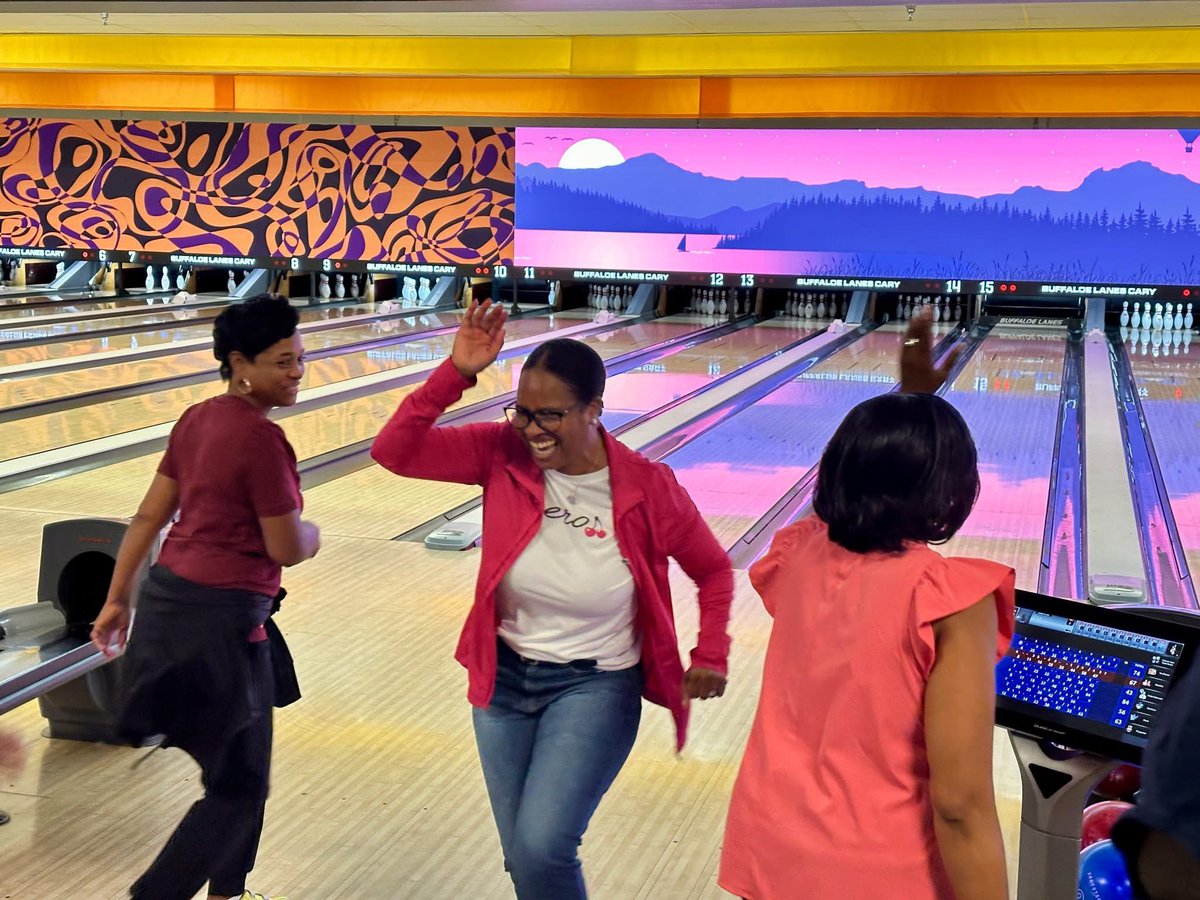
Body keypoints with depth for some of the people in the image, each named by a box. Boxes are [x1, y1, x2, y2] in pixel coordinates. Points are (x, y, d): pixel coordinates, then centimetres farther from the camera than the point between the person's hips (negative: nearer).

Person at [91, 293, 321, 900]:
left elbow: (149, 515, 10)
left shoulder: (197, 420, 6)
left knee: (238, 769, 23)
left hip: (168, 598, 9)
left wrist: (117, 598, 16)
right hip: (220, 621, -9)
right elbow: (287, 550, -15)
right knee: (237, 788, 5)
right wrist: (312, 534, 8)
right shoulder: (262, 439, -19)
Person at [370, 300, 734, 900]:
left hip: (594, 687, -3)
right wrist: (456, 373, -26)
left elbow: (714, 572, -2)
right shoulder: (503, 454, -12)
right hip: (504, 677, 4)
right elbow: (394, 450, -19)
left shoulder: (647, 488, -17)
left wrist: (710, 657, -9)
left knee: (540, 849, -19)